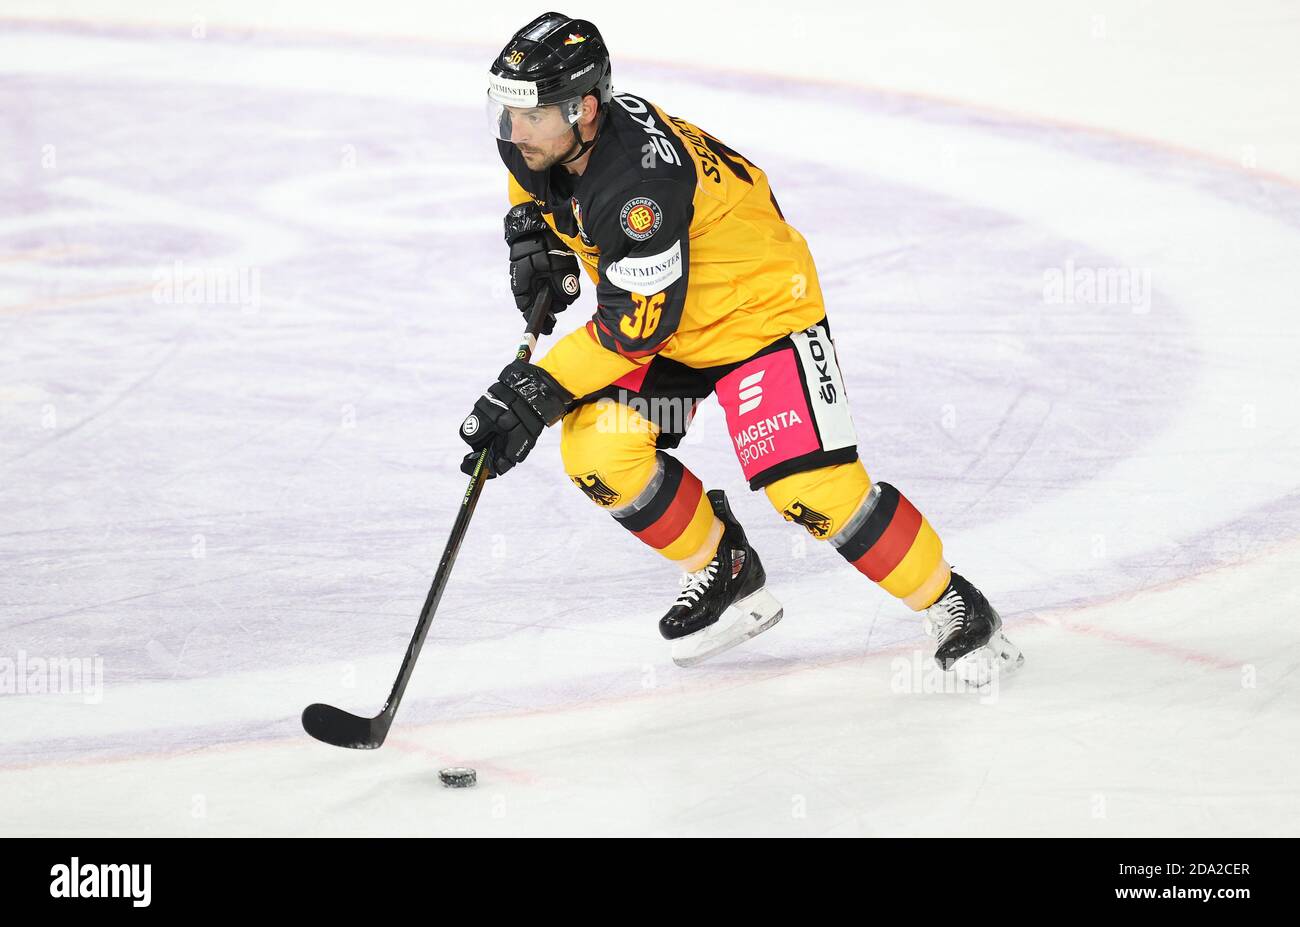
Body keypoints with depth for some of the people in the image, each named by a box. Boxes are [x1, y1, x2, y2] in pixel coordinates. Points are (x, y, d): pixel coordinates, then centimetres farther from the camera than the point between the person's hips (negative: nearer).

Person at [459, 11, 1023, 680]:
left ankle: (954, 608, 2)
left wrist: (535, 393, -30)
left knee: (811, 489, -18)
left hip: (761, 312, -8)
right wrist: (535, 235, -3)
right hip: (650, 312, 8)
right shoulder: (537, 144, -11)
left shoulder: (637, 184, -36)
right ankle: (725, 574, 11)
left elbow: (636, 325, -32)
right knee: (598, 452, -12)